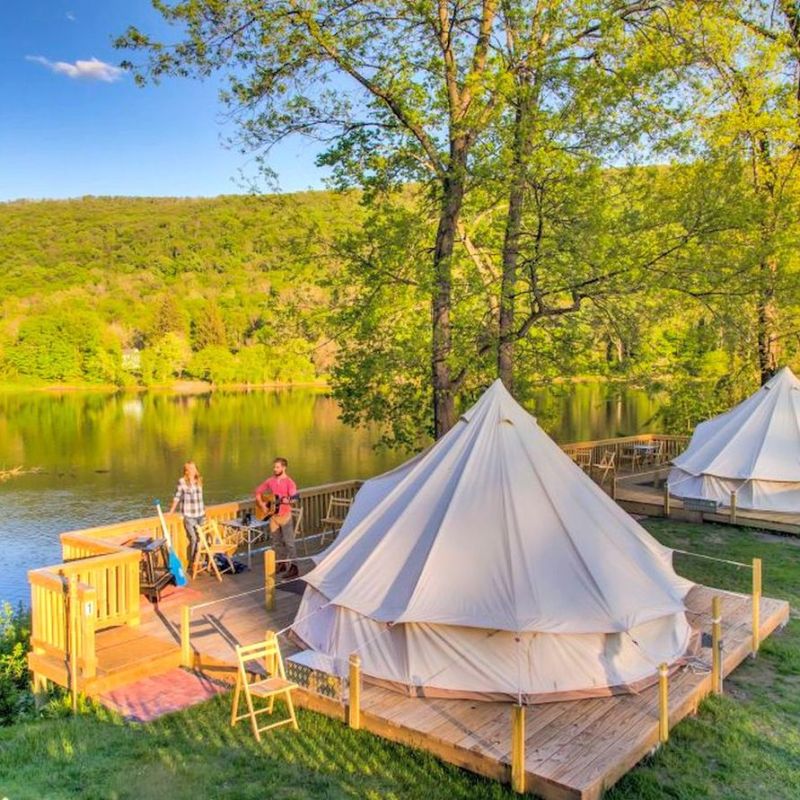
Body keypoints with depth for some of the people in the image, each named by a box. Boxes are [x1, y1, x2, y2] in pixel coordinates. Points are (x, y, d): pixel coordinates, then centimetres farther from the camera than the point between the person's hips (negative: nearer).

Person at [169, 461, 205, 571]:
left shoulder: (199, 481, 8)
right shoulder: (182, 482, -6)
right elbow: (177, 498, -2)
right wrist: (171, 512, -2)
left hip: (200, 514, 5)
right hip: (188, 515, -5)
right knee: (193, 539, -8)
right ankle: (191, 563, 6)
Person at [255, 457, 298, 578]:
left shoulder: (289, 482, -10)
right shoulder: (271, 480, 6)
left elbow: (293, 498, -18)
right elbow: (258, 491, 15)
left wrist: (287, 500, -39)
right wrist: (261, 503, 1)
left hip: (285, 515, -6)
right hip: (273, 514, 6)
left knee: (288, 542, -5)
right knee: (277, 541, 13)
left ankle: (293, 567, -3)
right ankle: (285, 562, 28)